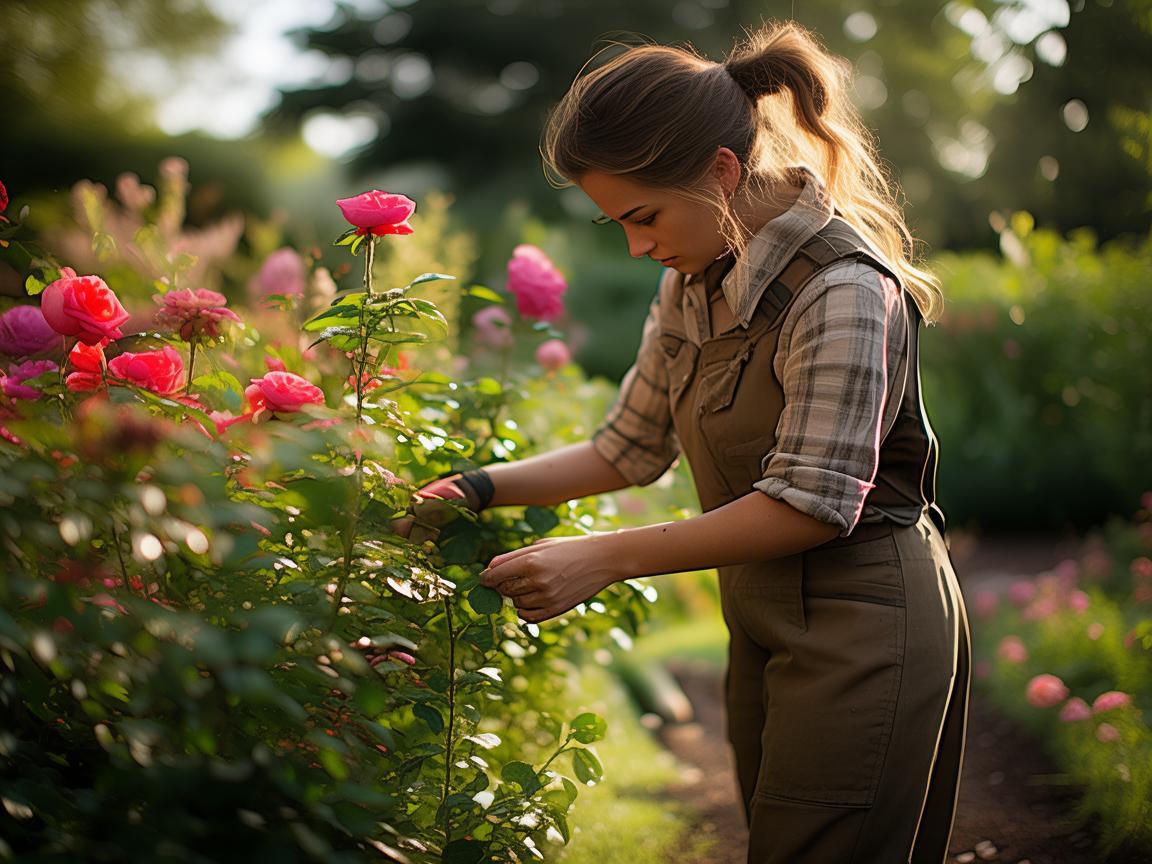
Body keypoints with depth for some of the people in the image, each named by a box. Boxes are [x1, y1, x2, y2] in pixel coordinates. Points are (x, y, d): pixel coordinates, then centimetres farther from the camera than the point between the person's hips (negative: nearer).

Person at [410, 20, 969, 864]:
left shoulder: (844, 289, -20)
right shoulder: (696, 282, 7)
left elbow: (810, 503, -24)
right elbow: (632, 447, 11)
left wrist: (605, 559, -25)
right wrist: (481, 491, -1)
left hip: (860, 632, -8)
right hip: (764, 626, 8)